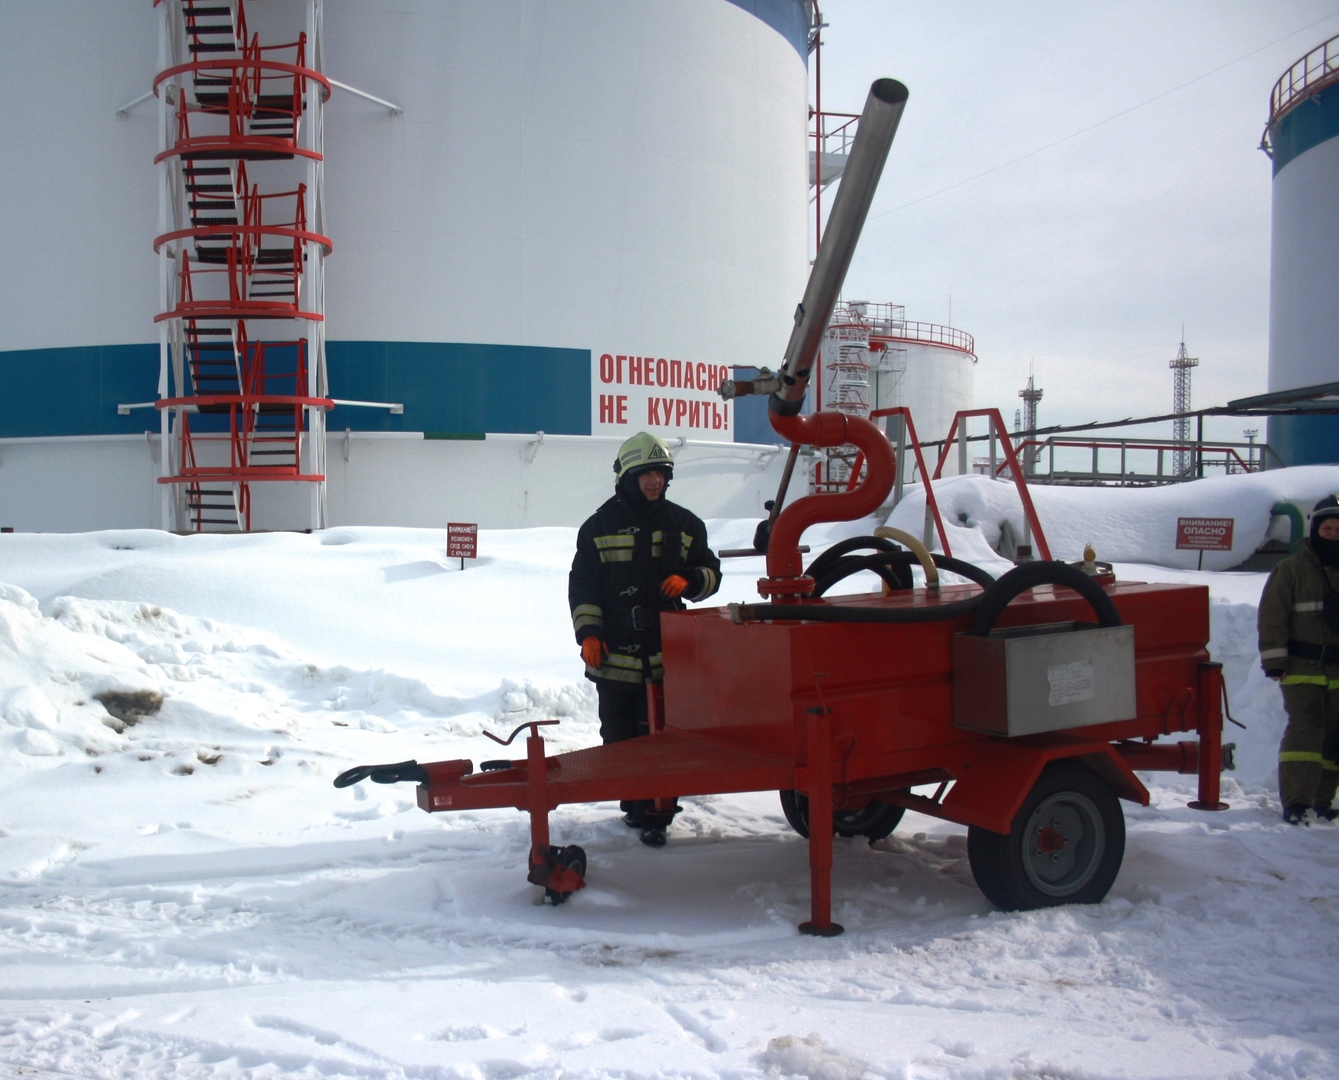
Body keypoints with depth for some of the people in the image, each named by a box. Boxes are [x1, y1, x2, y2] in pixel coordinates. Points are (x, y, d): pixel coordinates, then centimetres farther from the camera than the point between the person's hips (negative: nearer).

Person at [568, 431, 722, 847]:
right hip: (615, 653, 0)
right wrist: (588, 634, -6)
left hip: (667, 653, 0)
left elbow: (711, 573, 15)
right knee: (620, 737, 7)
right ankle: (635, 805, 21)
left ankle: (656, 813, 4)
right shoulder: (600, 526, 4)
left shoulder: (684, 524, 9)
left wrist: (689, 581, -8)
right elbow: (582, 586, 4)